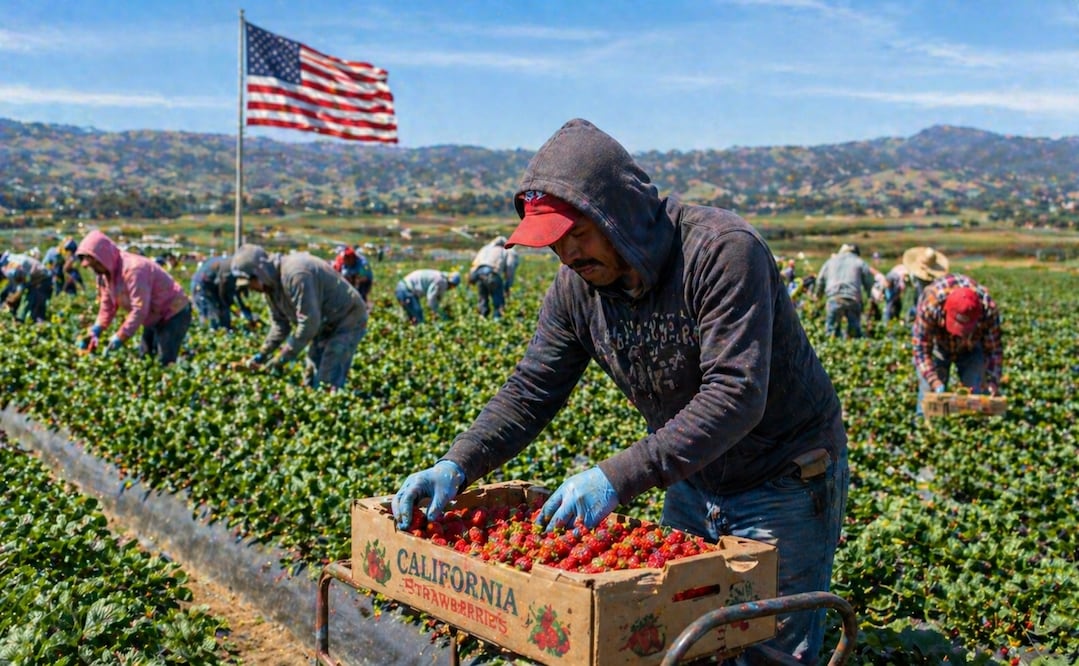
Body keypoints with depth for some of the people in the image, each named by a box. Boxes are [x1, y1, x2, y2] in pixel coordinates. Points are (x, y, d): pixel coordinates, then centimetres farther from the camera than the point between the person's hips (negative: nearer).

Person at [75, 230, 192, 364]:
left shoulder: (133, 269, -30)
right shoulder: (105, 273, 1)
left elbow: (139, 310, -33)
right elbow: (107, 305, 4)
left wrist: (119, 338, -32)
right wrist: (95, 332, -9)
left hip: (174, 314, -10)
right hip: (155, 318, 10)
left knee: (164, 364, -15)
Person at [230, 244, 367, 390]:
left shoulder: (294, 274, -30)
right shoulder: (270, 284, 1)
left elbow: (309, 322, -32)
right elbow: (280, 324, 7)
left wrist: (282, 358, -27)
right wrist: (261, 354, -7)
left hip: (347, 320, -10)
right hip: (325, 325, 10)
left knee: (327, 386, -14)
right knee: (310, 381, 9)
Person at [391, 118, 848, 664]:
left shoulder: (723, 250, -28)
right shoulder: (577, 285, -7)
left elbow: (737, 395, -35)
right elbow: (530, 392, -4)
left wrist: (619, 476, -42)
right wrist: (457, 465, -20)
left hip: (785, 482, -6)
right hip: (692, 483, 6)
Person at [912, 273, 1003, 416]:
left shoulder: (989, 310, -36)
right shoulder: (930, 305, -43)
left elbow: (994, 350, -22)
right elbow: (921, 348, -36)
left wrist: (993, 383, -35)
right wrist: (935, 383, -46)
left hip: (972, 349, 1)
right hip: (937, 344, -1)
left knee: (977, 391, -8)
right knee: (928, 389, -11)